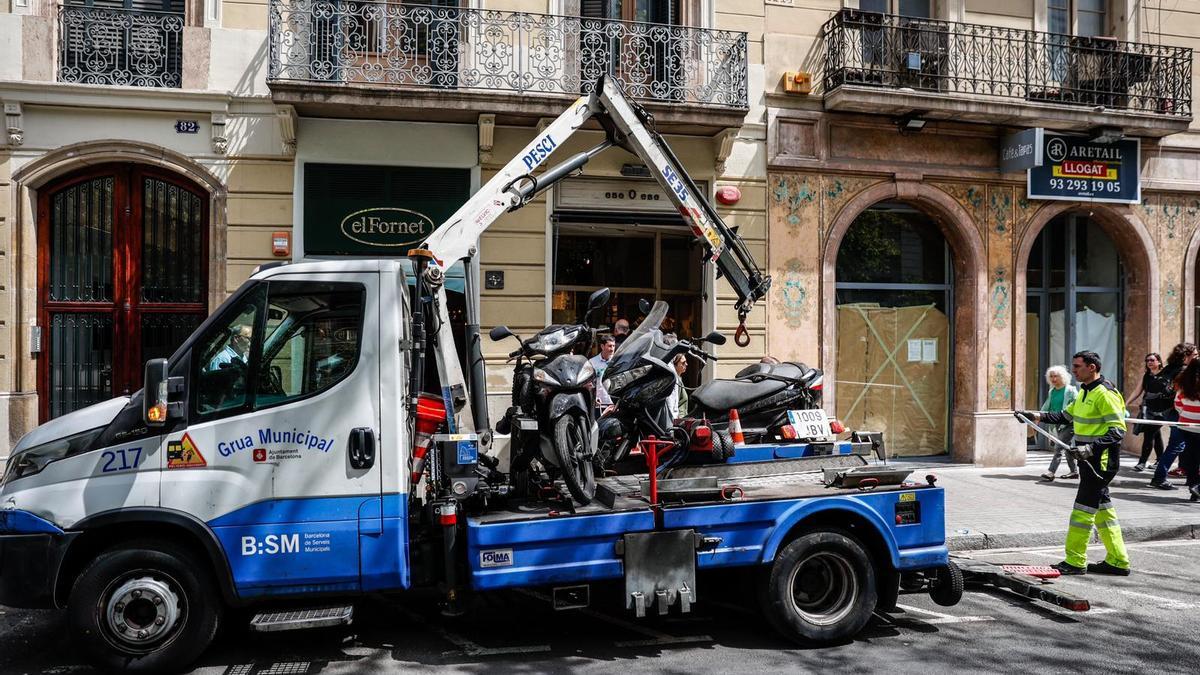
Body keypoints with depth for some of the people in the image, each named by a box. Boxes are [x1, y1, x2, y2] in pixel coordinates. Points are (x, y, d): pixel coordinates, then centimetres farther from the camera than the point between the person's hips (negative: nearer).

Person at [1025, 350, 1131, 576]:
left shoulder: (1105, 393, -17)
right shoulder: (1085, 392, 14)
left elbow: (1118, 430, -20)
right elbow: (1067, 416, 21)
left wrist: (1092, 447, -29)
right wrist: (1038, 416, 9)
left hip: (1101, 460, -10)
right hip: (1089, 459, 10)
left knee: (1084, 508, -5)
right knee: (1102, 507, 13)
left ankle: (1075, 562, 2)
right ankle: (1117, 561, 21)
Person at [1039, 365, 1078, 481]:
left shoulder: (1070, 390, -8)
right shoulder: (1052, 391, 12)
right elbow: (1047, 406, 21)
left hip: (1068, 424, -7)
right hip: (1057, 424, 7)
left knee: (1059, 447, -13)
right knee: (1067, 448, 14)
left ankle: (1051, 472, -17)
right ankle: (1074, 471, 25)